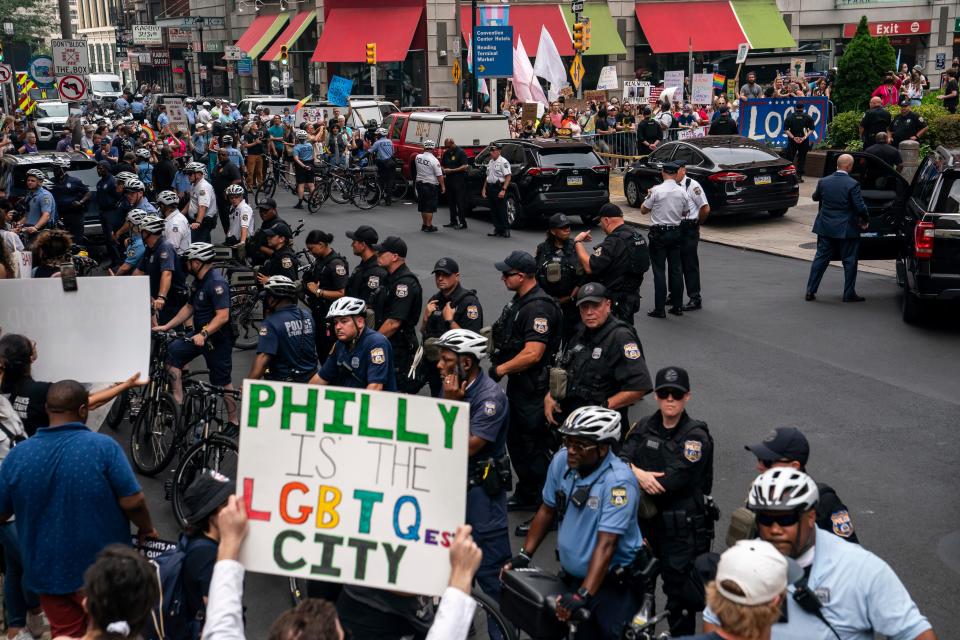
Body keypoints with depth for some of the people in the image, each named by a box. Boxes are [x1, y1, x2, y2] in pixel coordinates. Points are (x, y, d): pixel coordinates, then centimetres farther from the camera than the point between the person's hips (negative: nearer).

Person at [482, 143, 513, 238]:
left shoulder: (503, 162, -10)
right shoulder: (490, 162, 16)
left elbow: (508, 176, -17)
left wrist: (503, 190, -23)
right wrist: (484, 188, 18)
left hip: (499, 188, -8)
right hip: (490, 187, 8)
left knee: (502, 210, -6)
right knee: (493, 210, 9)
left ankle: (506, 230, 1)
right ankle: (497, 229, 16)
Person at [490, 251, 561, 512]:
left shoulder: (539, 308, -22)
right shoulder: (520, 300, 10)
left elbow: (532, 354, -29)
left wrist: (499, 370, -19)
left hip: (533, 389, -11)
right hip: (517, 383, 11)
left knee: (535, 446, -2)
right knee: (515, 441, 20)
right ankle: (526, 495, 34)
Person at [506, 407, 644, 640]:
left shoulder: (619, 481, -22)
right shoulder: (562, 460, -6)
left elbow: (606, 544, -26)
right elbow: (547, 510, 8)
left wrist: (582, 595, -31)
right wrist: (524, 555, 4)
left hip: (614, 582, -5)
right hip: (572, 577, 5)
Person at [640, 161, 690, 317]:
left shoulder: (656, 190, -13)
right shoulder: (682, 192, 0)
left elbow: (643, 210, -3)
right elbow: (685, 212, 12)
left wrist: (648, 197, 13)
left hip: (658, 233, -4)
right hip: (676, 232, 4)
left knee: (659, 270, -2)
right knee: (676, 269, 11)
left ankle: (659, 309, -3)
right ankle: (677, 306, 16)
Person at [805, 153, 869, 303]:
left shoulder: (823, 181, -3)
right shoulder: (852, 184, -16)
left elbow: (815, 197, 15)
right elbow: (860, 207, -14)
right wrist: (866, 220, 3)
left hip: (825, 227, 4)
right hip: (846, 229, -4)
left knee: (820, 258, 11)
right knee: (849, 261, 7)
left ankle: (810, 291, 10)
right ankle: (849, 294, 12)